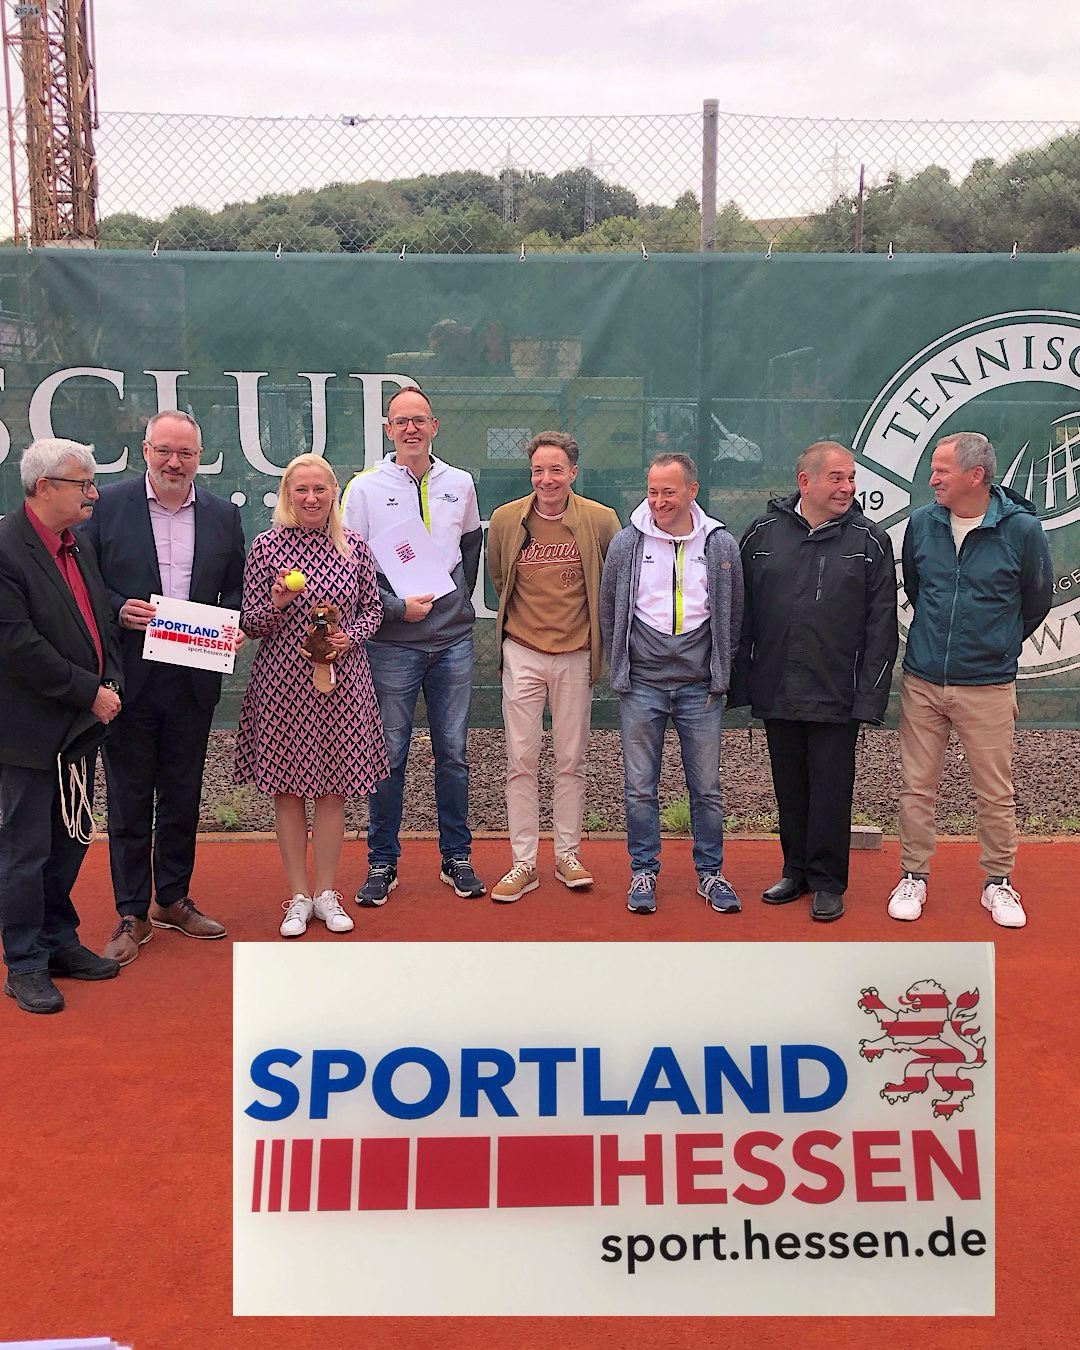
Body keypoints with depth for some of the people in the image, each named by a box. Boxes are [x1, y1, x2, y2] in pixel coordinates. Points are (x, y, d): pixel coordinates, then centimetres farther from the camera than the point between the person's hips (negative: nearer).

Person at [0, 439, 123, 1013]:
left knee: (69, 842, 17)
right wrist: (89, 692, -17)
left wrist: (110, 681, 3)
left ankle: (58, 942, 31)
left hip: (82, 726, 8)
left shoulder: (79, 546, 10)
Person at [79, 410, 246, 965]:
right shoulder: (107, 505, -2)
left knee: (182, 795, 14)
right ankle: (131, 915, 18)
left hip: (194, 678, 3)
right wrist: (118, 608, -18)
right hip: (128, 676, -3)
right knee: (129, 799, 6)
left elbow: (237, 588, 12)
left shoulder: (223, 515, 6)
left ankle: (173, 899, 30)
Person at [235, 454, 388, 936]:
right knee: (287, 791, 6)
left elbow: (372, 609, 10)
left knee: (333, 788, 8)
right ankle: (299, 896, 19)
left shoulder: (354, 547, 3)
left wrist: (349, 636, -8)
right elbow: (249, 624, -1)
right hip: (282, 682, -1)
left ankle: (326, 893, 21)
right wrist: (277, 603, -20)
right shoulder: (266, 546, -3)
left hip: (341, 682, 2)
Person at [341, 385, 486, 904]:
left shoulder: (460, 484, 9)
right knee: (389, 754, 3)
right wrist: (396, 606, -10)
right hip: (392, 641, -2)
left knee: (453, 752, 7)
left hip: (453, 637, 2)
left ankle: (456, 857, 19)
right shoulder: (365, 488, 0)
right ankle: (382, 863, 15)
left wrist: (459, 600, 13)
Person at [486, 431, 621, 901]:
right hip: (522, 653, 1)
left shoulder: (601, 520, -5)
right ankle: (523, 863, 11)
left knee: (571, 760, 8)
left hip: (575, 654, 0)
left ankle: (567, 855, 21)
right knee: (520, 761, 2)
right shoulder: (505, 520, -2)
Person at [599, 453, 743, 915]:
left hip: (701, 686, 0)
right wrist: (621, 667, 7)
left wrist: (718, 670, 9)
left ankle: (710, 872, 22)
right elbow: (608, 612, 8)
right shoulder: (626, 543, -1)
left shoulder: (721, 545, 0)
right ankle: (643, 872, 20)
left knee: (707, 787, 7)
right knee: (640, 787, 6)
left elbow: (733, 616, 10)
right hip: (641, 685, 0)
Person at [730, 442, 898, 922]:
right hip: (776, 693, 2)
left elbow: (881, 626, -2)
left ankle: (828, 882, 18)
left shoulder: (869, 541, 0)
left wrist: (870, 696, -8)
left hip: (837, 697, -2)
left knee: (831, 788, 4)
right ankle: (796, 869, 29)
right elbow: (741, 614, 6)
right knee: (789, 787, 14)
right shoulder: (763, 534, 3)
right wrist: (740, 684, 3)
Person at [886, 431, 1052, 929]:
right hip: (920, 682, 2)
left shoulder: (1021, 528, -9)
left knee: (996, 793, 6)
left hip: (987, 687, -2)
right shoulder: (921, 522, -1)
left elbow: (1037, 601, 8)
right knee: (916, 787, 7)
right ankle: (913, 877, 22)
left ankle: (998, 883, 24)